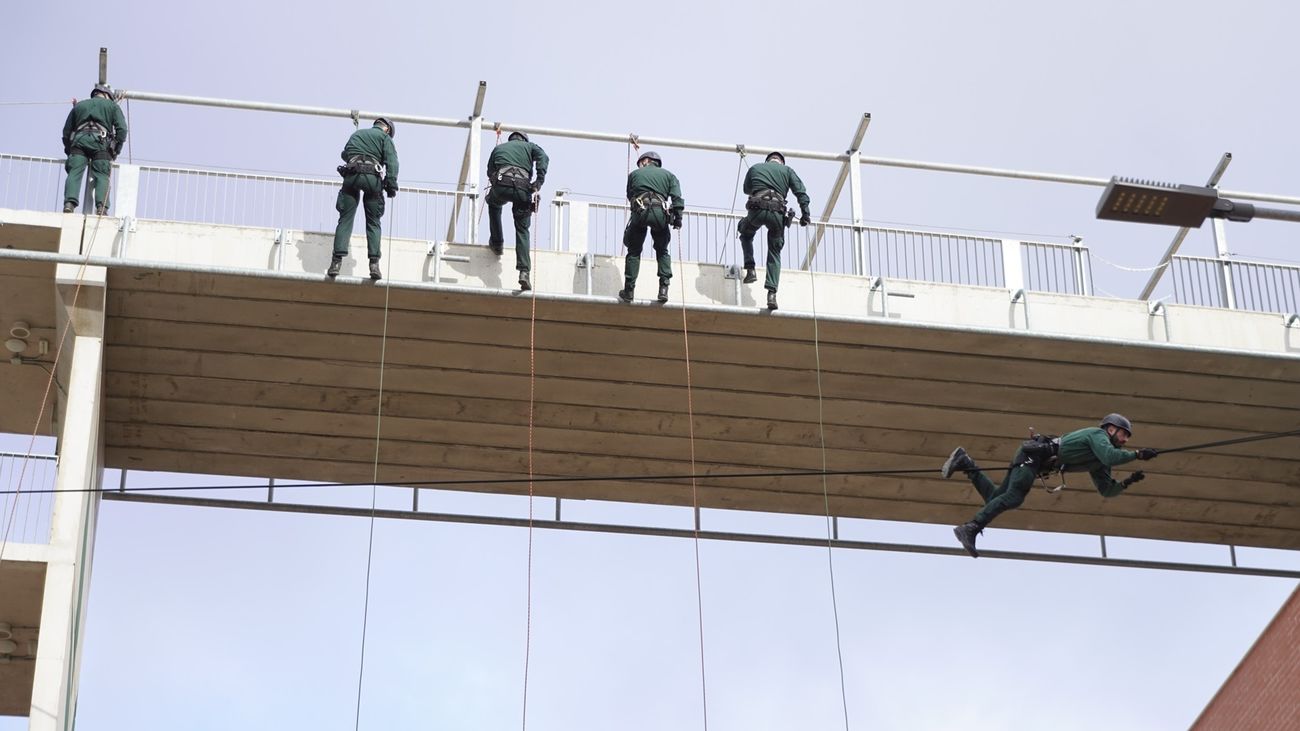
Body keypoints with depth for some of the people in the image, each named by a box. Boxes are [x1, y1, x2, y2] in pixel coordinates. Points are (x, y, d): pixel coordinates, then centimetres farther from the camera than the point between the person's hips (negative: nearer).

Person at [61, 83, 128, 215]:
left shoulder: (79, 105, 30)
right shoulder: (112, 106, 22)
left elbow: (66, 131, 26)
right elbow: (122, 129, 8)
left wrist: (69, 150, 31)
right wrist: (116, 151, 12)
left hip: (79, 140, 2)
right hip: (101, 142, -2)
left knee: (74, 173, -6)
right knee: (102, 176, -5)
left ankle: (69, 203, -26)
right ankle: (101, 207, -23)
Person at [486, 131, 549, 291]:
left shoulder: (498, 148, 32)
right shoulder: (529, 146, 26)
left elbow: (490, 172, 27)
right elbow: (543, 157, 5)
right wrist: (539, 182, -3)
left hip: (502, 184, 1)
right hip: (523, 186, -1)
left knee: (493, 204, 37)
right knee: (522, 230, 6)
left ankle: (496, 243, 31)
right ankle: (524, 271, -10)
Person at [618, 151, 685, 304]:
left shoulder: (634, 174, 24)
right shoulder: (668, 175, 23)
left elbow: (630, 196, 26)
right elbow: (677, 197, 8)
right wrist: (678, 217, 4)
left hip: (640, 211, -1)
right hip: (661, 212, 1)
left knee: (634, 251, 10)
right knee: (662, 251, 17)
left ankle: (628, 290, 3)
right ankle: (664, 288, 1)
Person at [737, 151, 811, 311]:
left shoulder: (755, 168, 23)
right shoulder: (787, 170, 19)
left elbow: (746, 189, 38)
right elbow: (800, 191, 6)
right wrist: (805, 213, 4)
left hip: (757, 209, 0)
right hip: (777, 212, 0)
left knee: (746, 234, 32)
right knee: (774, 254, 11)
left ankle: (750, 270, 13)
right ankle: (771, 292, -5)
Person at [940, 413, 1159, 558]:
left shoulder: (1098, 464, 22)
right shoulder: (1098, 434, -5)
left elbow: (1106, 491, 22)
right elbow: (1110, 456, -25)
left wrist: (1127, 482, 8)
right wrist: (1137, 454, -19)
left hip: (1037, 462, 9)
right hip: (1033, 454, -9)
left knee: (995, 498, 2)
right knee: (1013, 498, -25)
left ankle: (965, 464, 11)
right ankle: (970, 529, -34)